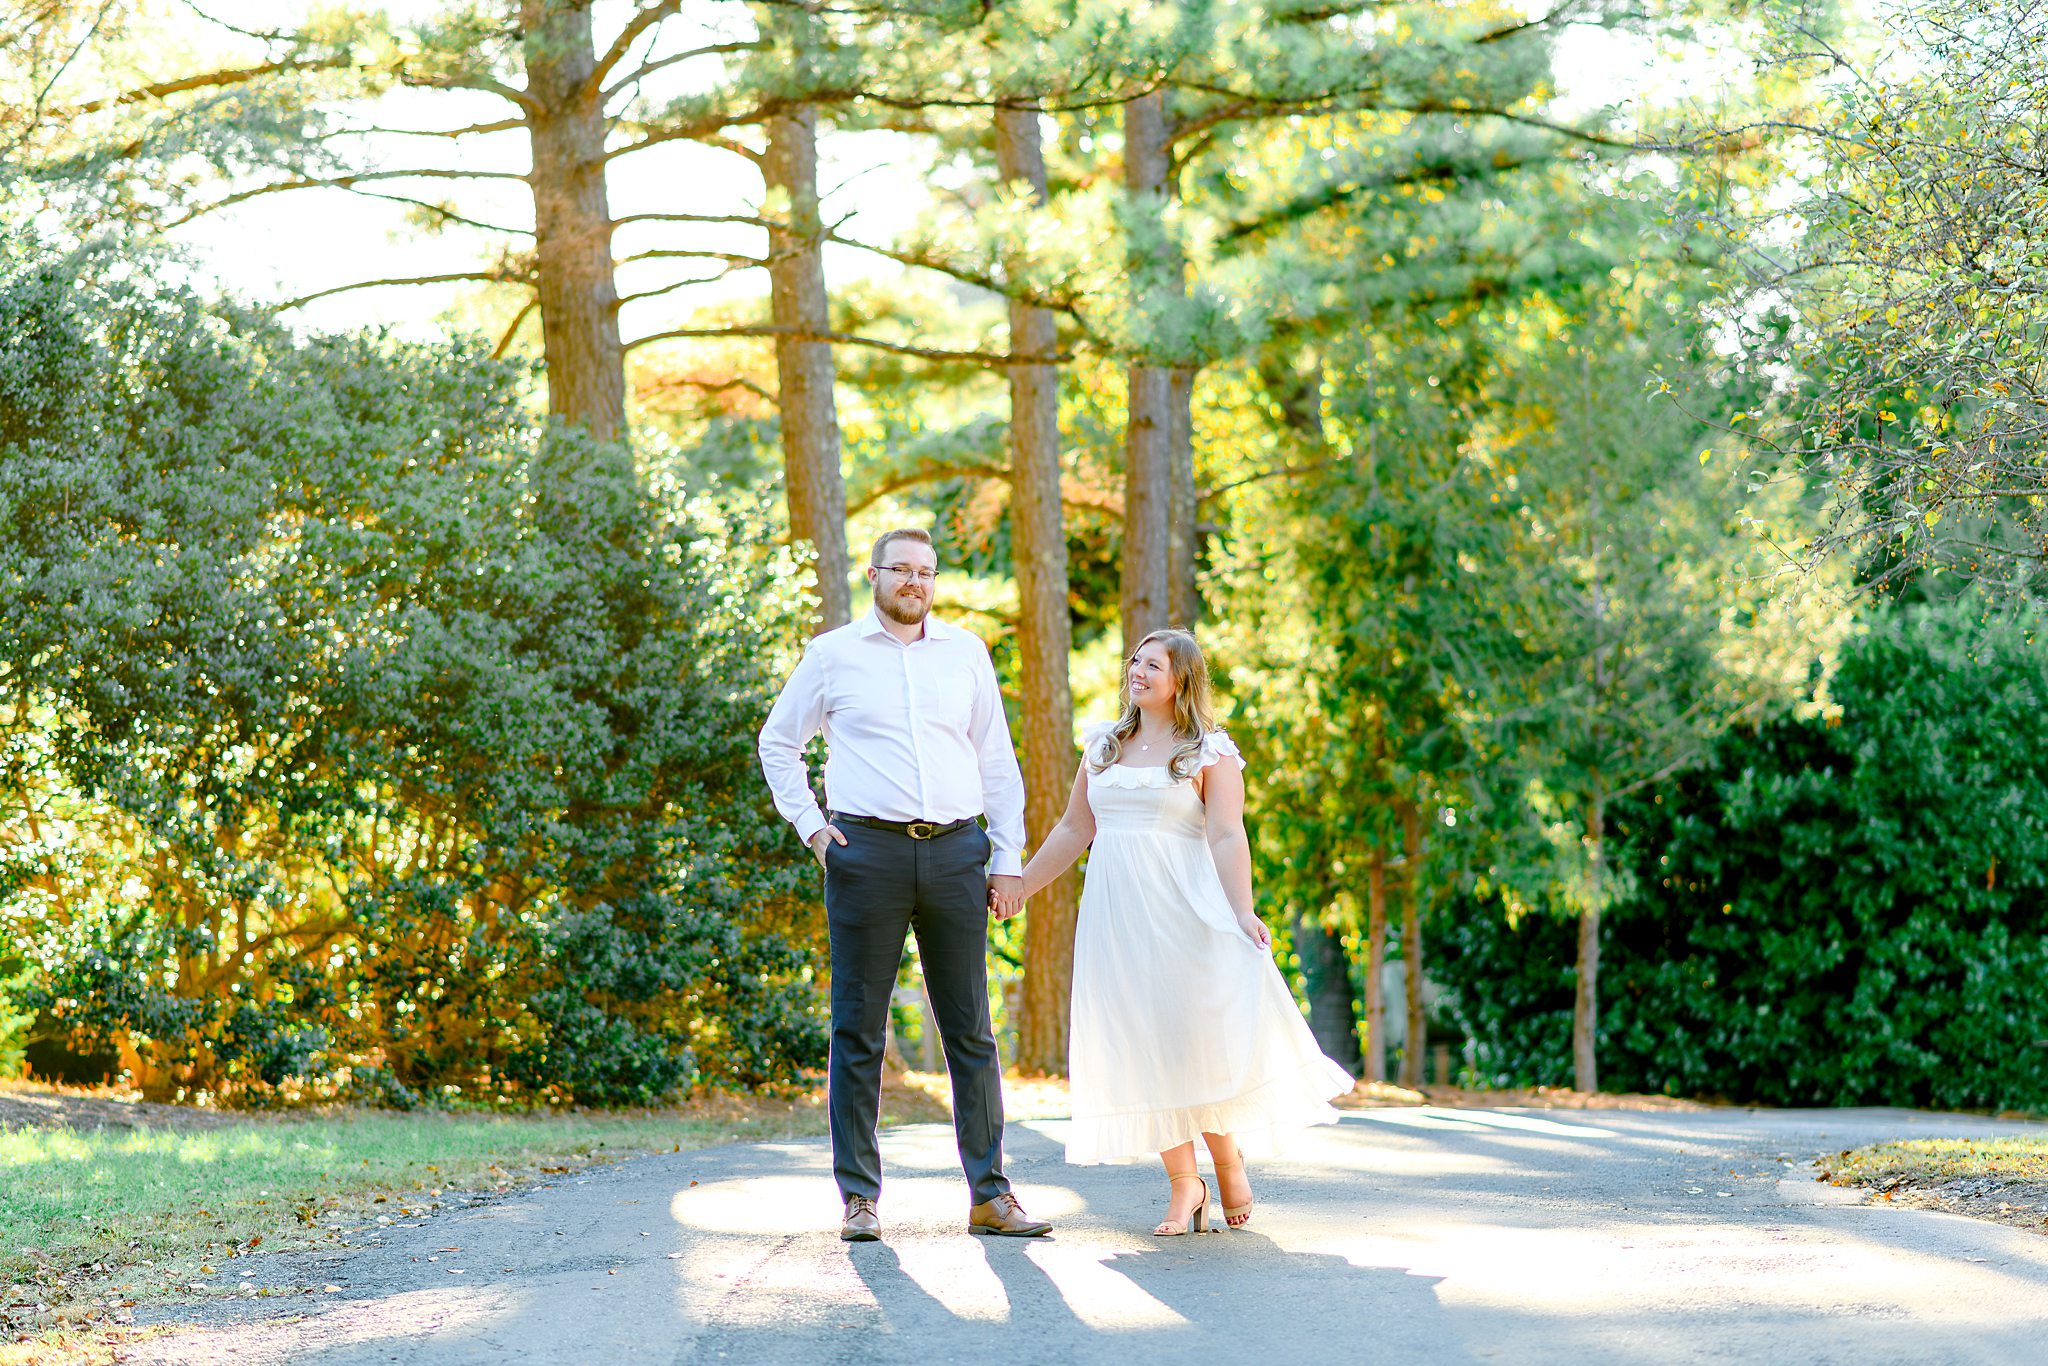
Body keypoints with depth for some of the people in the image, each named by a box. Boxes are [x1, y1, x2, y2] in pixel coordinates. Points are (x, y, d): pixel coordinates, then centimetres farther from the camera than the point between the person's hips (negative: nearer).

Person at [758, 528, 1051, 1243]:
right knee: (857, 1030, 0)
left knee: (971, 1029, 2)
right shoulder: (834, 654, 7)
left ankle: (990, 1194, 6)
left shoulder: (966, 654, 12)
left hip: (955, 853, 2)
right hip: (867, 853, -2)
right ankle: (859, 1197, 6)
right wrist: (809, 825, 3)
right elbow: (778, 742, 16)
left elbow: (997, 760, 15)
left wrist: (1008, 857, 8)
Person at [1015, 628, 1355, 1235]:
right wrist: (1019, 887, 17)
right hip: (1115, 914, 4)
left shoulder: (1211, 752, 0)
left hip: (1182, 911, -4)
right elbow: (1074, 829, 19)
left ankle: (1228, 1159, 15)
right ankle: (1182, 1181, 7)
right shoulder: (1103, 745, 14)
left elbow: (1227, 837, -9)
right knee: (1142, 1047, 0)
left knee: (1199, 1037, -6)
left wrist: (1242, 912, -21)